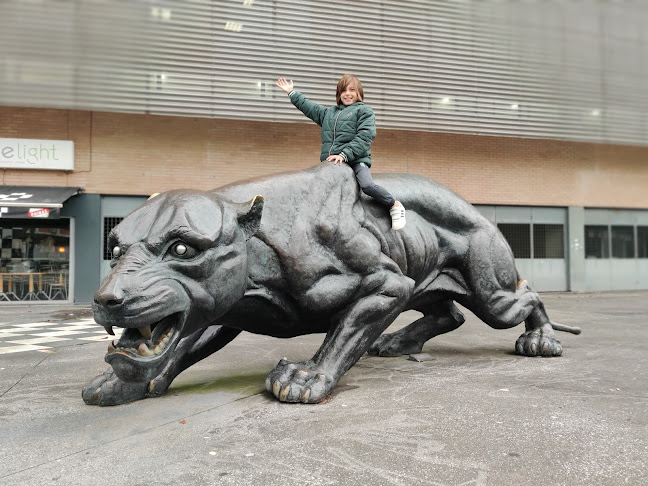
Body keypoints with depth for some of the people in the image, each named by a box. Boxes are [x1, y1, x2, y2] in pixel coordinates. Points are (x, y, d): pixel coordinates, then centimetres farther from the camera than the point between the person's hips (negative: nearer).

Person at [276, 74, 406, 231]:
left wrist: (344, 155, -17)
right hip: (329, 161, 6)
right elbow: (309, 107, 38)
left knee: (367, 185, -28)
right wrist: (292, 93, 40)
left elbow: (364, 137, -7)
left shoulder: (364, 111, 7)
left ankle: (395, 206, -6)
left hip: (356, 159, -6)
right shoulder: (329, 113, 27)